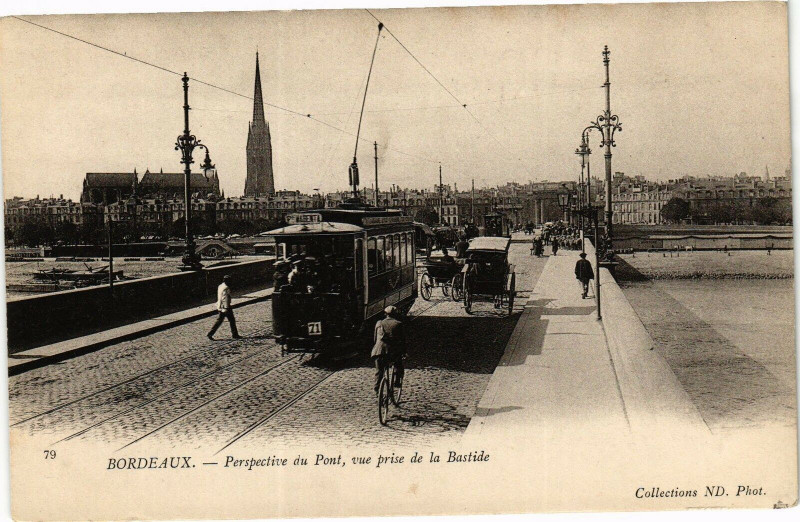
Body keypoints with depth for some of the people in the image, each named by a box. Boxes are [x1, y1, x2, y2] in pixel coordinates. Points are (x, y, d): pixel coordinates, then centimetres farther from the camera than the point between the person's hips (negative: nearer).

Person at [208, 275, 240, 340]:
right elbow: (225, 299, -22)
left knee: (219, 321, 10)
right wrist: (226, 309, -21)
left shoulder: (220, 286, 11)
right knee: (232, 320, 5)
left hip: (220, 307, 9)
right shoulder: (226, 288, -18)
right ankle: (235, 334, 13)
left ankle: (210, 334, 3)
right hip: (225, 307, -9)